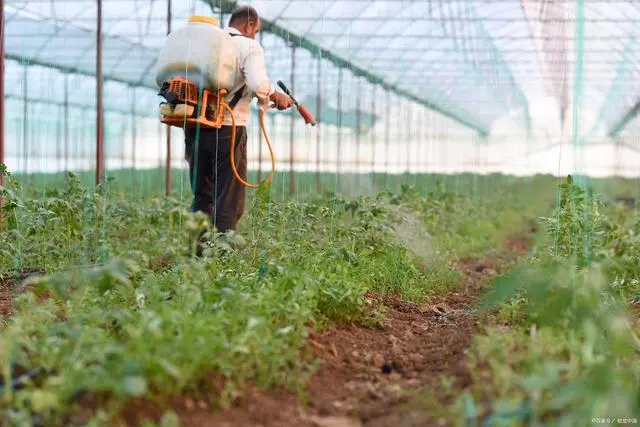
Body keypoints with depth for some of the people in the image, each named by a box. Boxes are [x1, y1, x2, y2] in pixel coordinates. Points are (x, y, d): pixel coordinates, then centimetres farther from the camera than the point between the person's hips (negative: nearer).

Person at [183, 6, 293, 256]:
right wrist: (278, 98, -1)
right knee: (228, 202, 3)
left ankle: (197, 255, 14)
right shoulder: (249, 47, -3)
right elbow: (258, 84, -20)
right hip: (228, 130, -5)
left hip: (195, 128, 6)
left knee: (202, 197, 16)